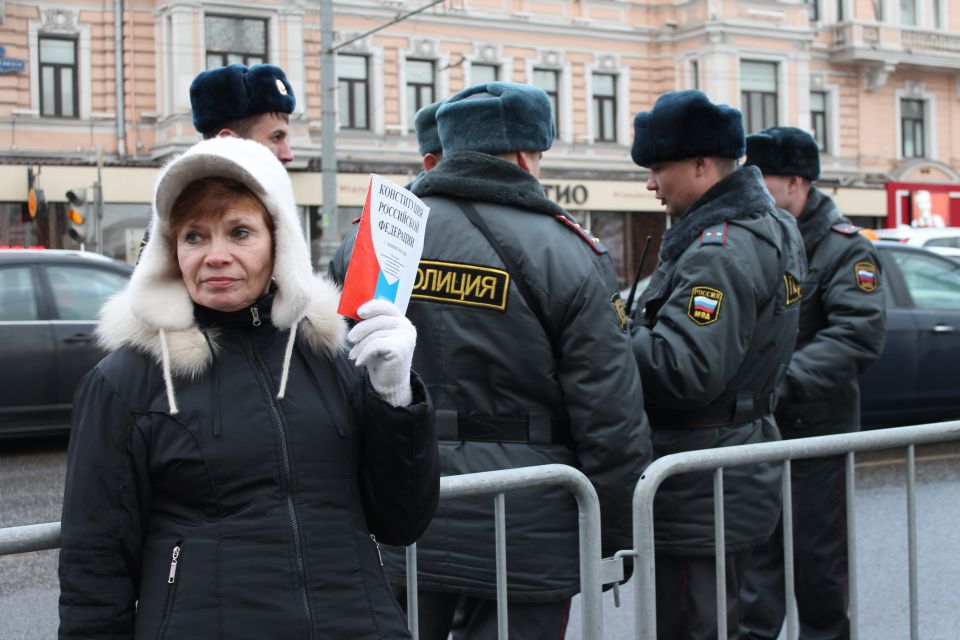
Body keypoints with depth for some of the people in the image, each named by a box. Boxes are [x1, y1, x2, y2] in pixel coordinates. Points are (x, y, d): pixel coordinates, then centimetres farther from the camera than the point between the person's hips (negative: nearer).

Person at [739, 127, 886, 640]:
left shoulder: (844, 248, -8)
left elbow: (860, 336, -20)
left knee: (818, 552, 8)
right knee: (753, 545, 8)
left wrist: (783, 382, -28)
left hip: (814, 426, -4)